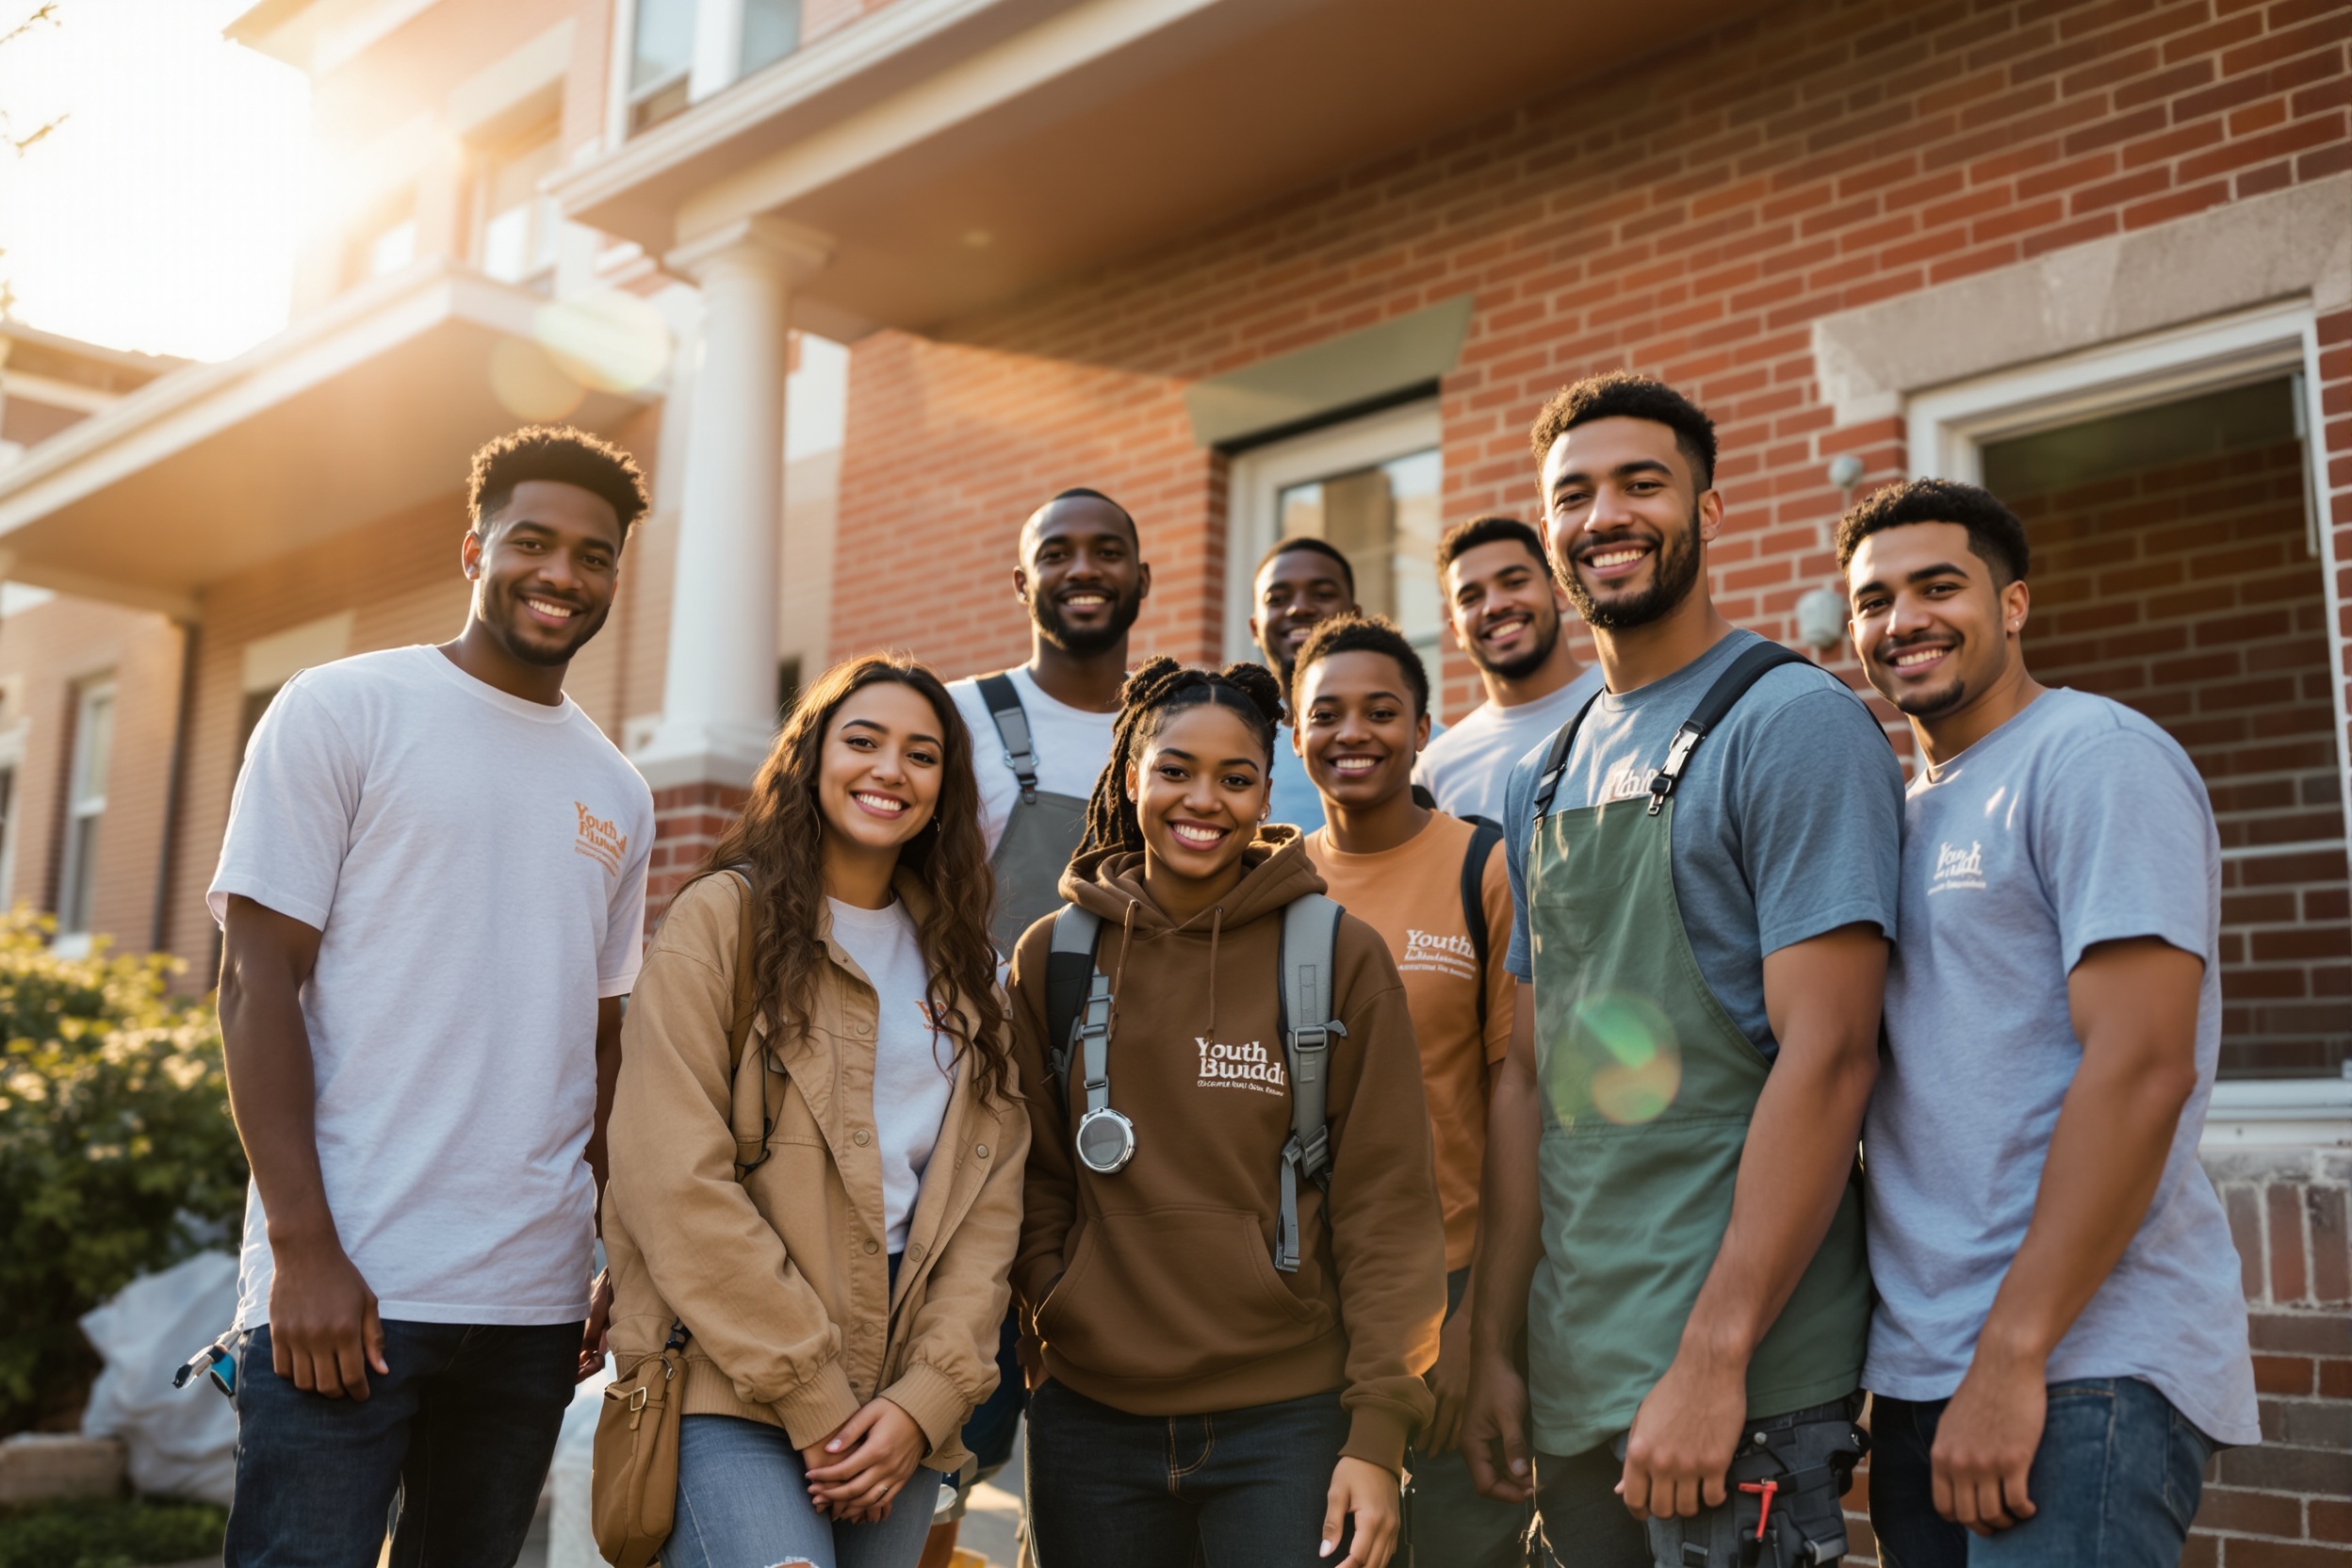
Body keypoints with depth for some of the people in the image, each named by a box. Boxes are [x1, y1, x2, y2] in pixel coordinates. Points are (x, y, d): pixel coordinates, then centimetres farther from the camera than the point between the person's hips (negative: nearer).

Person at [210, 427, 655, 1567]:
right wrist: (303, 1246, -14)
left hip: (535, 1301, 5)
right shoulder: (342, 712, 0)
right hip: (344, 1283, -5)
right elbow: (258, 976, -6)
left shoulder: (617, 795, 13)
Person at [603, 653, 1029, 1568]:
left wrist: (927, 1396, -5)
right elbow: (675, 1182, -10)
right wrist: (814, 1398, -12)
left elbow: (990, 1199, 8)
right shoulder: (722, 918, -2)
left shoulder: (958, 962, 14)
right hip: (734, 1390, -5)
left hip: (899, 1412, 5)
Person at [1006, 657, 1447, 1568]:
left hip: (1288, 1420, -2)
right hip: (1091, 1421, 2)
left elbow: (1387, 1206, -4)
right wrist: (1053, 1314, -4)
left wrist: (1378, 1430, -8)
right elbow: (1039, 1182, 10)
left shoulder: (1341, 957, -3)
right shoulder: (1053, 957, 4)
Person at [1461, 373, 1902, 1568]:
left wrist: (1712, 1357, -21)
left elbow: (1828, 1055, -17)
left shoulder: (1792, 722, -9)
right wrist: (1495, 1344, 10)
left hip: (1743, 1378, -6)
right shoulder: (1544, 777, 11)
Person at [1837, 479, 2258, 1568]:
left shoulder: (2094, 759, -8)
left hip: (2078, 1369, -7)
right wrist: (1912, 1368, 8)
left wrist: (2011, 1355, -20)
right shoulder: (1907, 810, 15)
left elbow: (2142, 1068, -18)